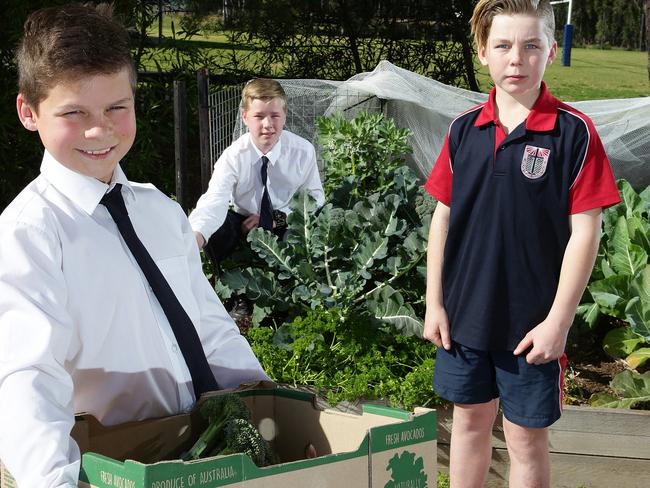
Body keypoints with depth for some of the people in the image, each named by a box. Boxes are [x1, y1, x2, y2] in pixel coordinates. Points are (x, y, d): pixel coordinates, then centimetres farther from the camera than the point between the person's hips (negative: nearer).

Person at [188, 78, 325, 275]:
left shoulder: (303, 151, -12)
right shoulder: (233, 156, -17)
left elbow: (315, 197, -3)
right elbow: (215, 200, -32)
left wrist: (277, 218, -19)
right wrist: (195, 237, -54)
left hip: (286, 225, 0)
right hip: (243, 224, 0)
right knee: (214, 230, -31)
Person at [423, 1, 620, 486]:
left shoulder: (574, 132, -11)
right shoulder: (463, 130, 1)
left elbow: (585, 231, -11)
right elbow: (443, 218, 6)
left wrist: (558, 322, -13)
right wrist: (434, 303, 4)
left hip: (532, 324, -3)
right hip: (464, 315, 4)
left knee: (527, 437, 9)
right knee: (469, 420, 17)